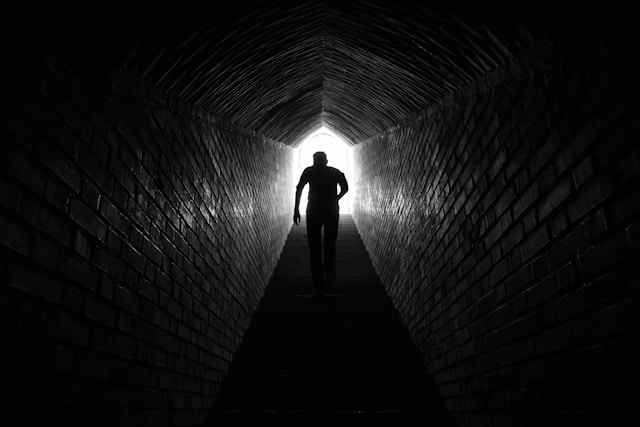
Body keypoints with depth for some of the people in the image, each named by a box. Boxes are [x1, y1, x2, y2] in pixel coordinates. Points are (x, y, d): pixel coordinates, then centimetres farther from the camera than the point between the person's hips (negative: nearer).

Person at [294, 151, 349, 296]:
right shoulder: (335, 172, 10)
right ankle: (330, 279, 16)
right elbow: (345, 188, 2)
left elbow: (299, 189, -7)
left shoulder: (309, 171, 5)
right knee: (330, 246, 17)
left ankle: (319, 286, -1)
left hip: (313, 211, -2)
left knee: (315, 249, 2)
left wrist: (296, 209, -7)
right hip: (332, 211, 2)